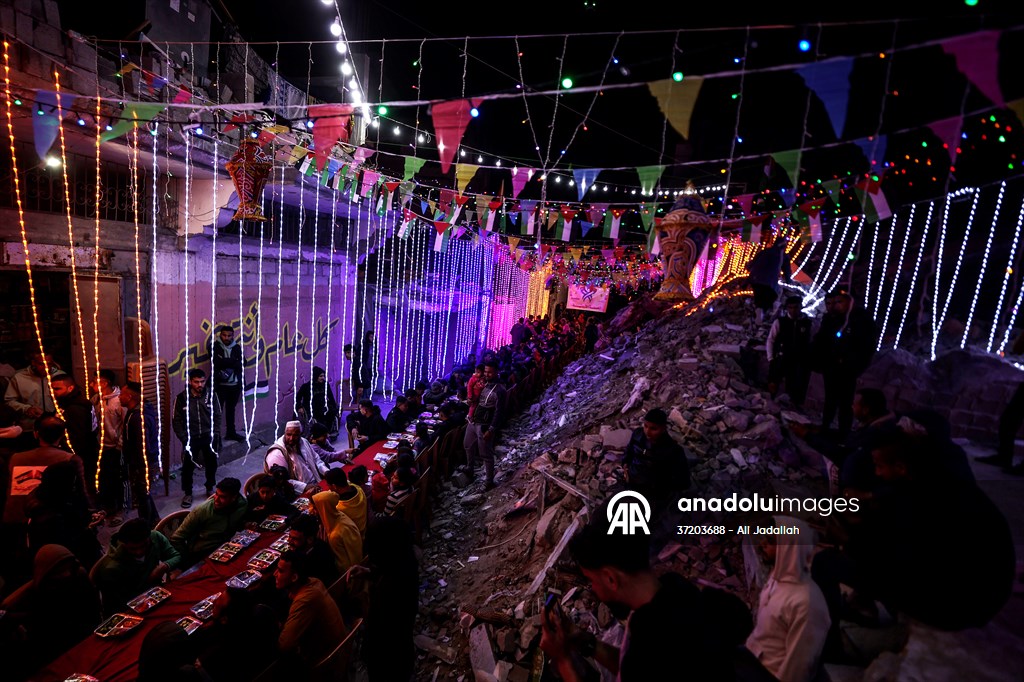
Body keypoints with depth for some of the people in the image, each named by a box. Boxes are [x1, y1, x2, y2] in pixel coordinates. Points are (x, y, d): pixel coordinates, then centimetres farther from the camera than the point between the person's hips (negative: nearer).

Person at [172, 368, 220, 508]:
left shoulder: (211, 396, -6)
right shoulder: (181, 398, -9)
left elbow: (217, 417, 1)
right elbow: (176, 421, -3)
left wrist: (215, 434, -6)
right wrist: (184, 438, -10)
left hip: (208, 437, 1)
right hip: (190, 438, -1)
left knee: (211, 464, 13)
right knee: (188, 467, 3)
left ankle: (210, 489, 34)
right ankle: (188, 493, 22)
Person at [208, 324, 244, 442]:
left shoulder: (237, 347, 6)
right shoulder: (214, 346, -4)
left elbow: (240, 364, -2)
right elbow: (216, 362, -18)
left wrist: (225, 363, -16)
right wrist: (233, 361, -13)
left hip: (235, 385, 4)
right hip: (220, 385, -4)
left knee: (231, 410, 17)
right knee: (218, 411, -2)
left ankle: (231, 432, 29)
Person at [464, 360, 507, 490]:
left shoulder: (499, 390, -16)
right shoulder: (483, 384, 9)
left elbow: (499, 412, -18)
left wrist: (491, 430, -20)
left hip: (484, 426, -8)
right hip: (473, 422, 8)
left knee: (486, 455, 0)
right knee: (468, 446, 25)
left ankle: (489, 481, 13)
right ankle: (470, 468, 50)